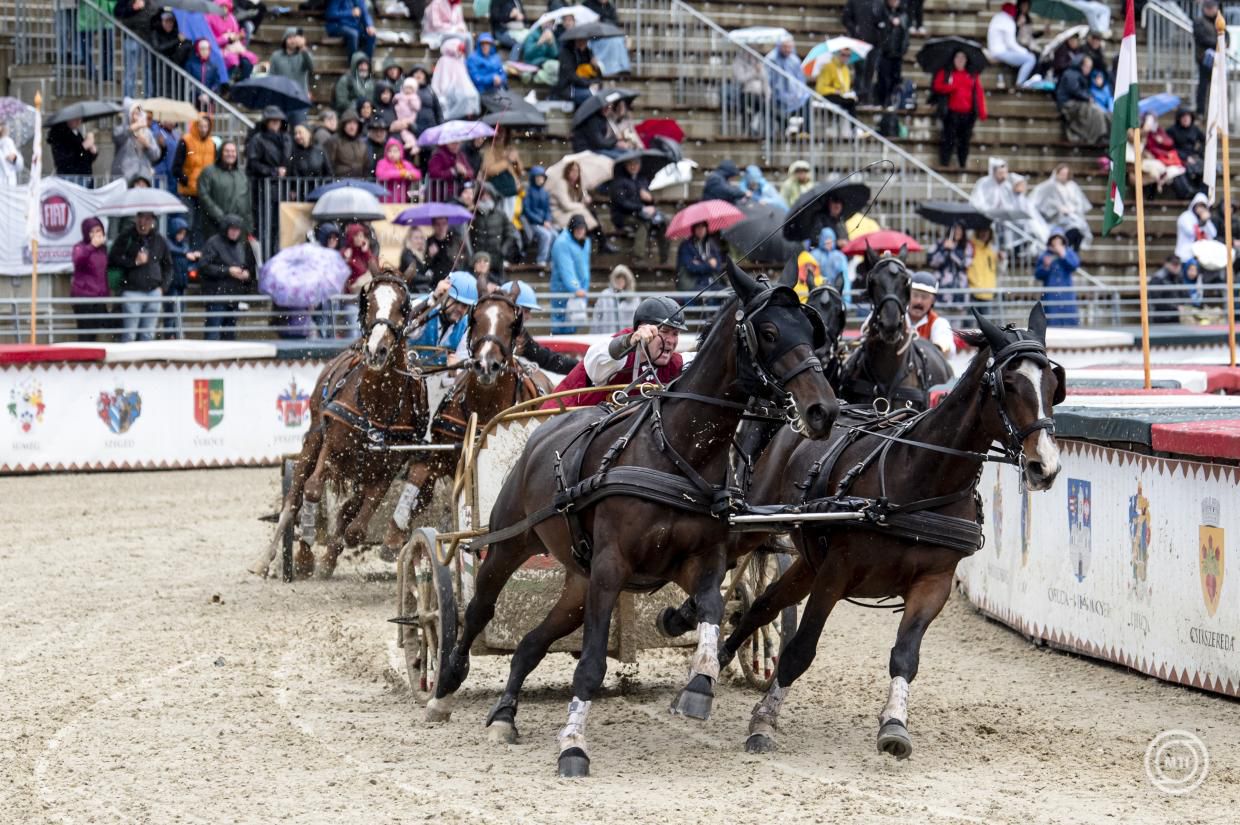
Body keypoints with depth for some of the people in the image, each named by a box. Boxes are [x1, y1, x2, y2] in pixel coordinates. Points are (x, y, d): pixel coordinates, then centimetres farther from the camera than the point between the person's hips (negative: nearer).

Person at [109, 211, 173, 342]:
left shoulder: (159, 240, 11)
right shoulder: (126, 238, -1)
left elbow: (168, 266, 20)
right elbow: (113, 259, -6)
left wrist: (163, 286, 8)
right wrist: (134, 262, -14)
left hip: (153, 292, 4)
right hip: (132, 291, -4)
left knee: (148, 335, 8)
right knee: (129, 334, -8)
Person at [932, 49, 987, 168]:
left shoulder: (973, 76, 15)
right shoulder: (945, 72, 12)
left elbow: (979, 93, 9)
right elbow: (936, 86, 2)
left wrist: (982, 112, 0)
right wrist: (951, 87, -13)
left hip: (968, 114, 2)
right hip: (951, 113, -2)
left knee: (965, 141, 3)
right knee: (949, 140, -7)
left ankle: (962, 166, 8)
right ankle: (943, 164, -5)